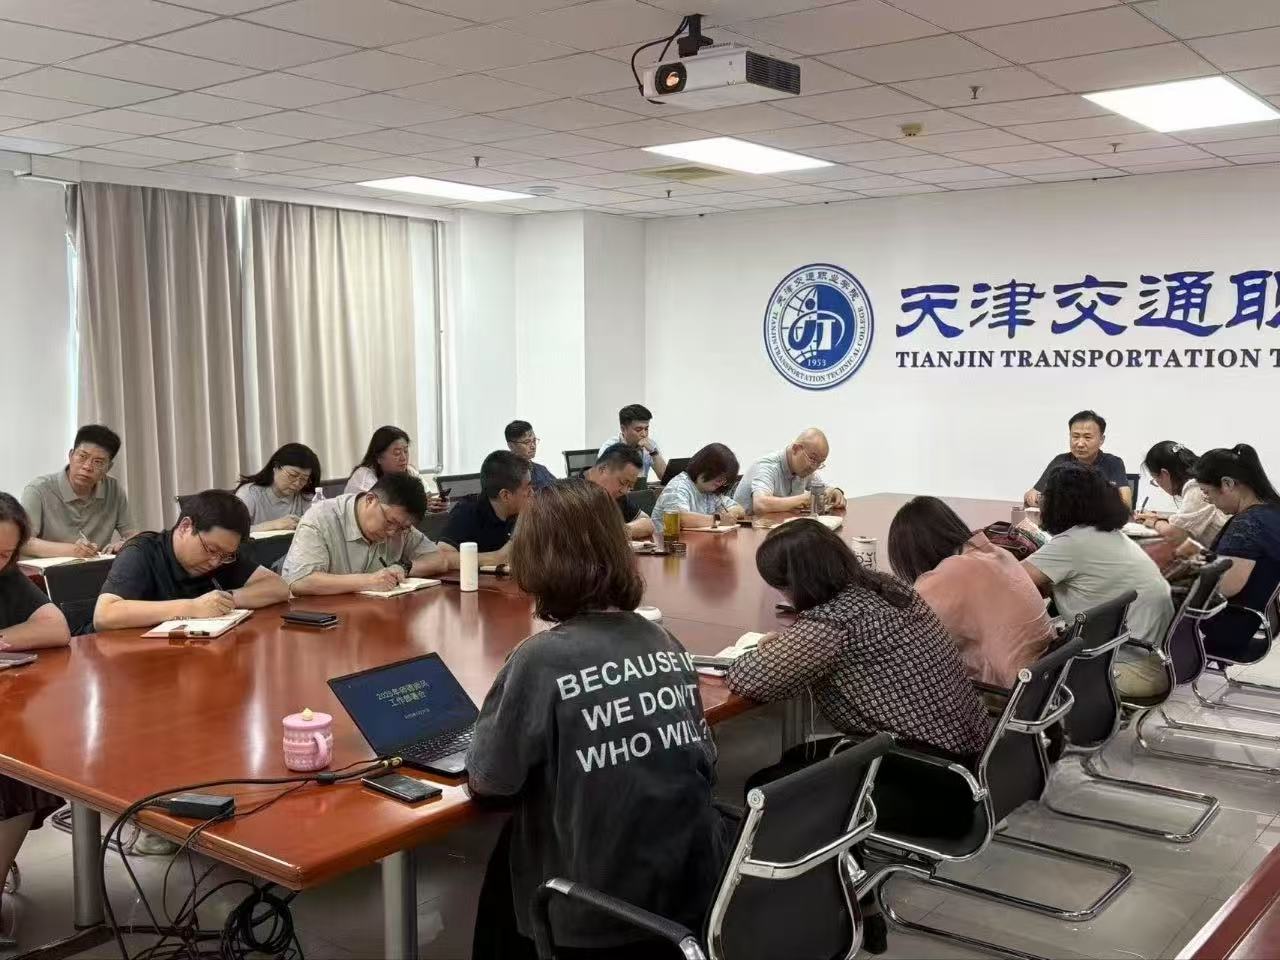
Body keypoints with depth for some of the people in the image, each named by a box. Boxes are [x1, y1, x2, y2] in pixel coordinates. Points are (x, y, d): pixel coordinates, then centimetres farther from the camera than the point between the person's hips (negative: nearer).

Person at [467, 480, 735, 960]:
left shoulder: (542, 659, -17)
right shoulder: (667, 644, 0)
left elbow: (487, 782, -8)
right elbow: (703, 766, 10)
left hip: (603, 912, -5)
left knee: (511, 854, 23)